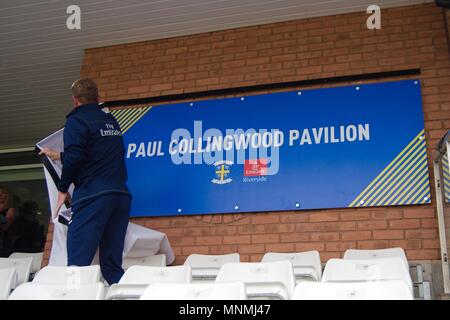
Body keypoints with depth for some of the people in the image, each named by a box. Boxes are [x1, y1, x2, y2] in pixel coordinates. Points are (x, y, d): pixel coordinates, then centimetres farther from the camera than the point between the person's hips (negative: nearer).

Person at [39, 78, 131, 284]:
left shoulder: (77, 120, 0)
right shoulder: (111, 121, 23)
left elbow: (74, 158, -14)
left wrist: (63, 189, 0)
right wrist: (58, 156, 41)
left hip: (92, 196, -7)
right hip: (121, 195, 7)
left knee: (78, 263, -8)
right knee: (112, 265, 7)